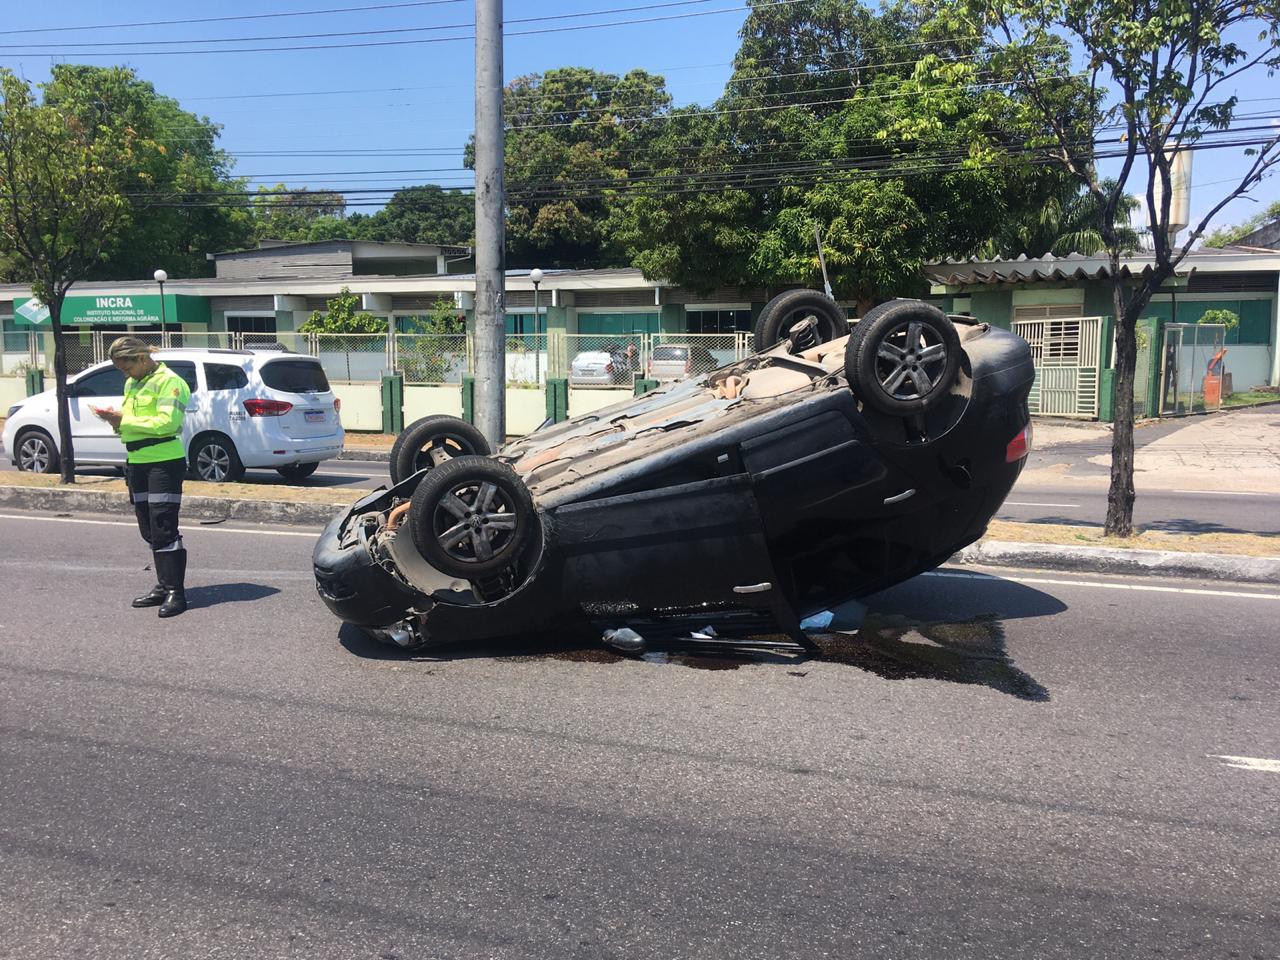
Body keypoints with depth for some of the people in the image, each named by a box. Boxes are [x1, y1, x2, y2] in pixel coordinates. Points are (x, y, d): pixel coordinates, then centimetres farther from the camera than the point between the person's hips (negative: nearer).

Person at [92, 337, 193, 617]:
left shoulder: (168, 381, -10)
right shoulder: (131, 384, 18)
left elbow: (167, 422, -21)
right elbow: (131, 421, 22)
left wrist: (124, 420, -18)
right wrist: (115, 420, 0)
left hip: (165, 463, -9)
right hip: (137, 463, 9)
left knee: (164, 529, -9)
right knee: (149, 531, 12)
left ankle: (176, 592, -4)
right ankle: (164, 586, 20)